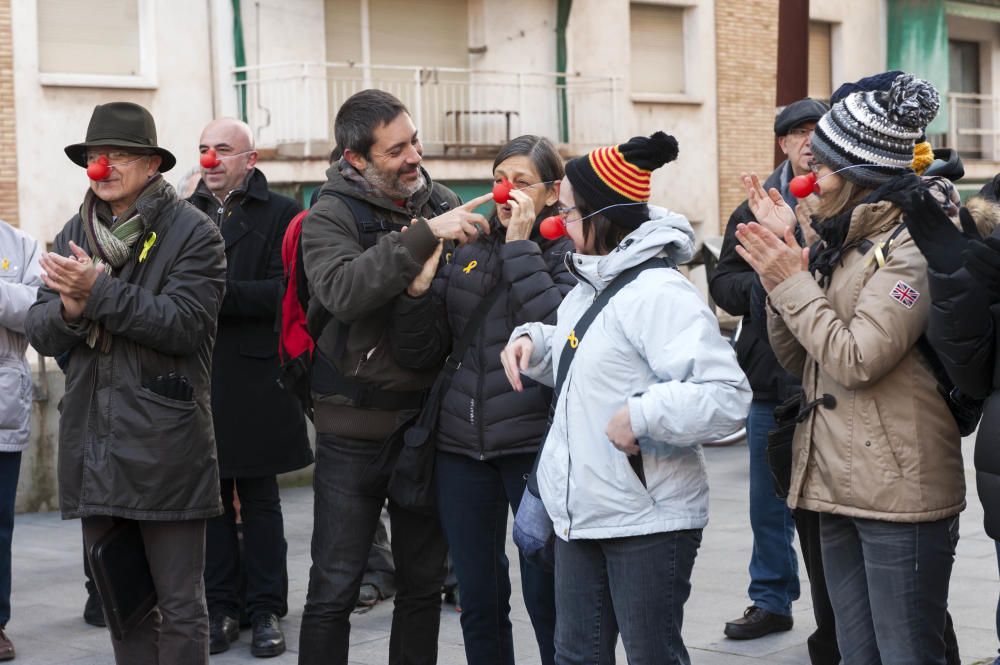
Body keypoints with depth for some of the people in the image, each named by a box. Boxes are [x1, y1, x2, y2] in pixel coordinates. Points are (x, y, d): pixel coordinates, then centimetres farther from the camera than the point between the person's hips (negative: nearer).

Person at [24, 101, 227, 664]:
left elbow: (183, 323, -17)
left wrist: (100, 291, -20)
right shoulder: (75, 235, 14)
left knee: (179, 607, 0)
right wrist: (69, 307, -11)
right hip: (93, 445, 6)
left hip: (165, 447, -6)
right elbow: (41, 332, 11)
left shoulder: (193, 233, -4)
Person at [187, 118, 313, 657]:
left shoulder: (280, 213, -1)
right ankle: (221, 608, 14)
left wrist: (217, 291, -18)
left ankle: (266, 611, 11)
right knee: (210, 498, 7)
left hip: (255, 378, -3)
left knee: (259, 500, 5)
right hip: (197, 375, 3)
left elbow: (284, 291, -11)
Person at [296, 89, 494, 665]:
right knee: (335, 589, 1)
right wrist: (425, 235, -31)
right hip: (356, 428, -4)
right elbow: (343, 290, -28)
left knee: (424, 582, 13)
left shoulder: (442, 203, 6)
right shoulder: (330, 217, -8)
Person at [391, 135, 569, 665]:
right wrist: (418, 287, -11)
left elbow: (556, 332, -20)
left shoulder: (567, 253, 0)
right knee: (478, 600, 11)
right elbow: (419, 352, 6)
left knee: (544, 596, 2)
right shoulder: (467, 253, 10)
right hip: (461, 446, 4)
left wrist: (520, 247, -15)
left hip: (534, 444, -4)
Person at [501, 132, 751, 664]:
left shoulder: (660, 294, -18)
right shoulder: (589, 288, 10)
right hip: (581, 513, 9)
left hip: (648, 521, -9)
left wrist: (640, 416, -28)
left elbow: (728, 398, -27)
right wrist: (532, 341, 9)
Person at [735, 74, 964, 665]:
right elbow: (796, 358, 12)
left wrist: (792, 282, -11)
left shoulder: (910, 245, -11)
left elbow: (858, 358, -18)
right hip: (839, 486, 9)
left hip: (898, 498, -9)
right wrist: (781, 253, 4)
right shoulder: (841, 246, 15)